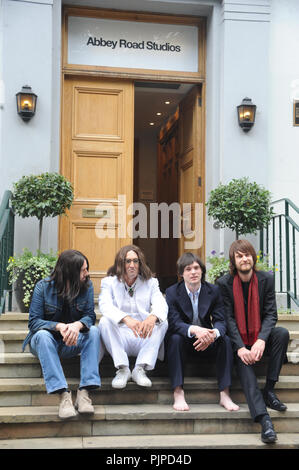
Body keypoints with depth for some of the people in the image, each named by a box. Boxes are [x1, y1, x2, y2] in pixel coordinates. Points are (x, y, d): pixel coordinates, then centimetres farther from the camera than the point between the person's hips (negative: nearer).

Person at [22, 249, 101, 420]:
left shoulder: (87, 285, -5)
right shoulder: (43, 286, -13)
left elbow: (90, 316, -11)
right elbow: (34, 321, -16)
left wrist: (77, 325, -36)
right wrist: (59, 326, -35)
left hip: (72, 342, 2)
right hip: (46, 340, -2)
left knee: (94, 331, -27)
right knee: (43, 335, -36)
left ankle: (84, 392, -35)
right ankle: (64, 395, -43)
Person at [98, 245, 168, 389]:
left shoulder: (150, 283, 9)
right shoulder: (109, 282, 4)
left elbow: (161, 305, -10)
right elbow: (105, 305, -17)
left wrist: (152, 317, -36)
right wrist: (126, 319, -38)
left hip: (143, 340, 1)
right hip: (119, 340, -1)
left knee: (163, 322, -23)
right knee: (105, 321, -27)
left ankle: (140, 369, -23)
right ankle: (122, 369, -23)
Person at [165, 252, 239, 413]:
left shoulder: (213, 291, -3)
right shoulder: (172, 292, -9)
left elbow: (220, 321, -9)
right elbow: (174, 322, -20)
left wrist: (213, 334, -35)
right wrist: (194, 330, -42)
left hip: (207, 341, 2)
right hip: (184, 341, -2)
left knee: (225, 340, -26)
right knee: (175, 338, -33)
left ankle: (224, 394, -24)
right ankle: (178, 394, -33)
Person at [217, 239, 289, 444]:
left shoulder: (266, 279, 0)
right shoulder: (225, 283, -5)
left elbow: (271, 313, -5)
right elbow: (229, 318, -9)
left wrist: (261, 340, -24)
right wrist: (240, 347, -23)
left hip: (260, 338, 2)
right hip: (238, 340, -2)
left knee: (283, 333, -26)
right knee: (243, 362, -31)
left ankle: (269, 390, -18)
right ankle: (264, 419, -41)